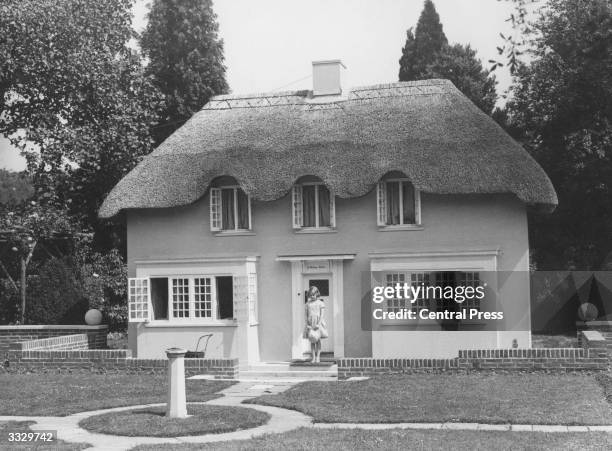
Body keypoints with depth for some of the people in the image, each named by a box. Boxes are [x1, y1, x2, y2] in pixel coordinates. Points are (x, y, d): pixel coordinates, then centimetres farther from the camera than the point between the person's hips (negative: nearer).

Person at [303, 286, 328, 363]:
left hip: (318, 323, -2)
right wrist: (307, 324, -3)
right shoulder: (308, 304, 9)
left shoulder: (320, 303, 1)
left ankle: (318, 357, -1)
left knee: (318, 340, -4)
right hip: (310, 324, 2)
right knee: (312, 341, 1)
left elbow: (322, 314, -4)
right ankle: (313, 357, 3)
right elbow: (306, 315, 9)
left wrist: (318, 324, -13)